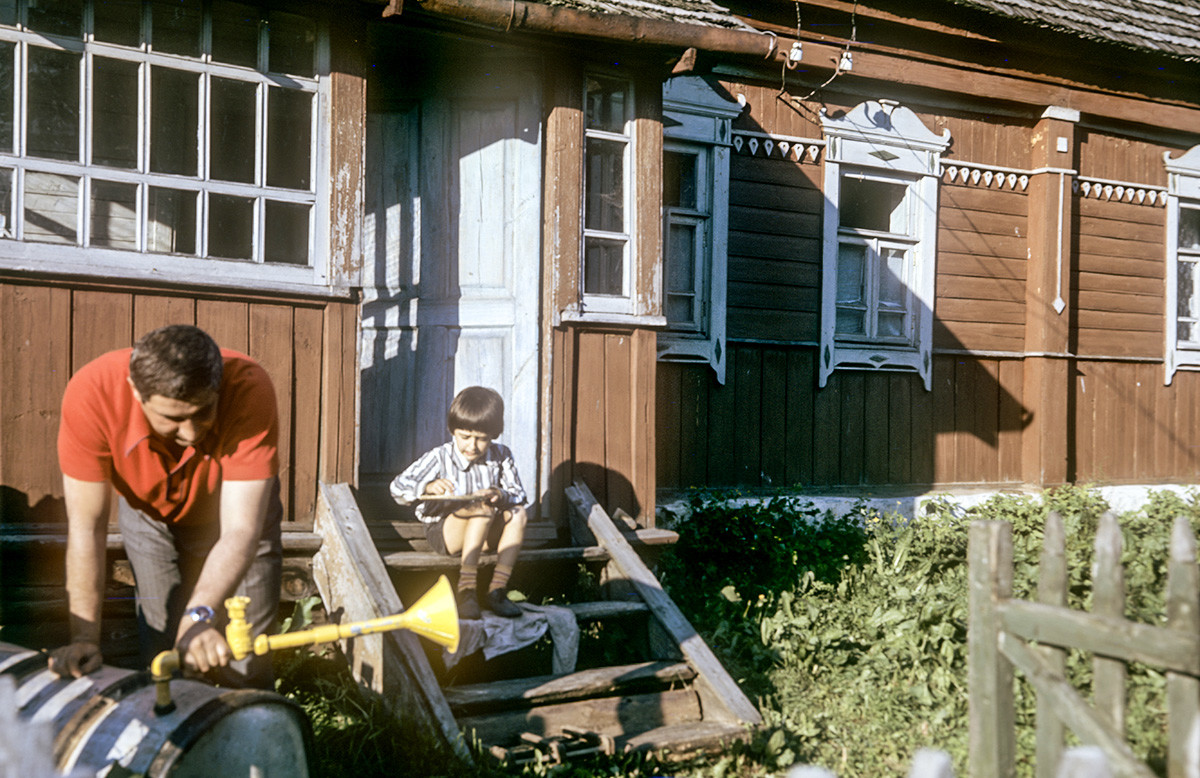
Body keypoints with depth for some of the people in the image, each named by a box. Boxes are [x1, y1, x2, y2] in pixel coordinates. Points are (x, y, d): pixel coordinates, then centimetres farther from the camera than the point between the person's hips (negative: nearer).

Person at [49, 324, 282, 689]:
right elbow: (86, 526, -28)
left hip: (233, 506, -1)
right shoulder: (91, 394, -35)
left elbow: (240, 529, -41)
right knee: (161, 648, 0)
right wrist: (84, 637, -31)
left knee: (243, 665, -2)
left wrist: (200, 615, -55)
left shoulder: (249, 389, -40)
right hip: (147, 511, 1)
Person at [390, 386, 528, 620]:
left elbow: (519, 495, -3)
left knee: (518, 512, -24)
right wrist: (427, 487, -37)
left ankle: (498, 588, -26)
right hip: (442, 532, -4)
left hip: (487, 534, 4)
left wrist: (500, 495, -26)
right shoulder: (439, 458, -11)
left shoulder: (501, 456, -2)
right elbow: (398, 487, -17)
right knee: (483, 509, -32)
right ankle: (466, 590, -37)